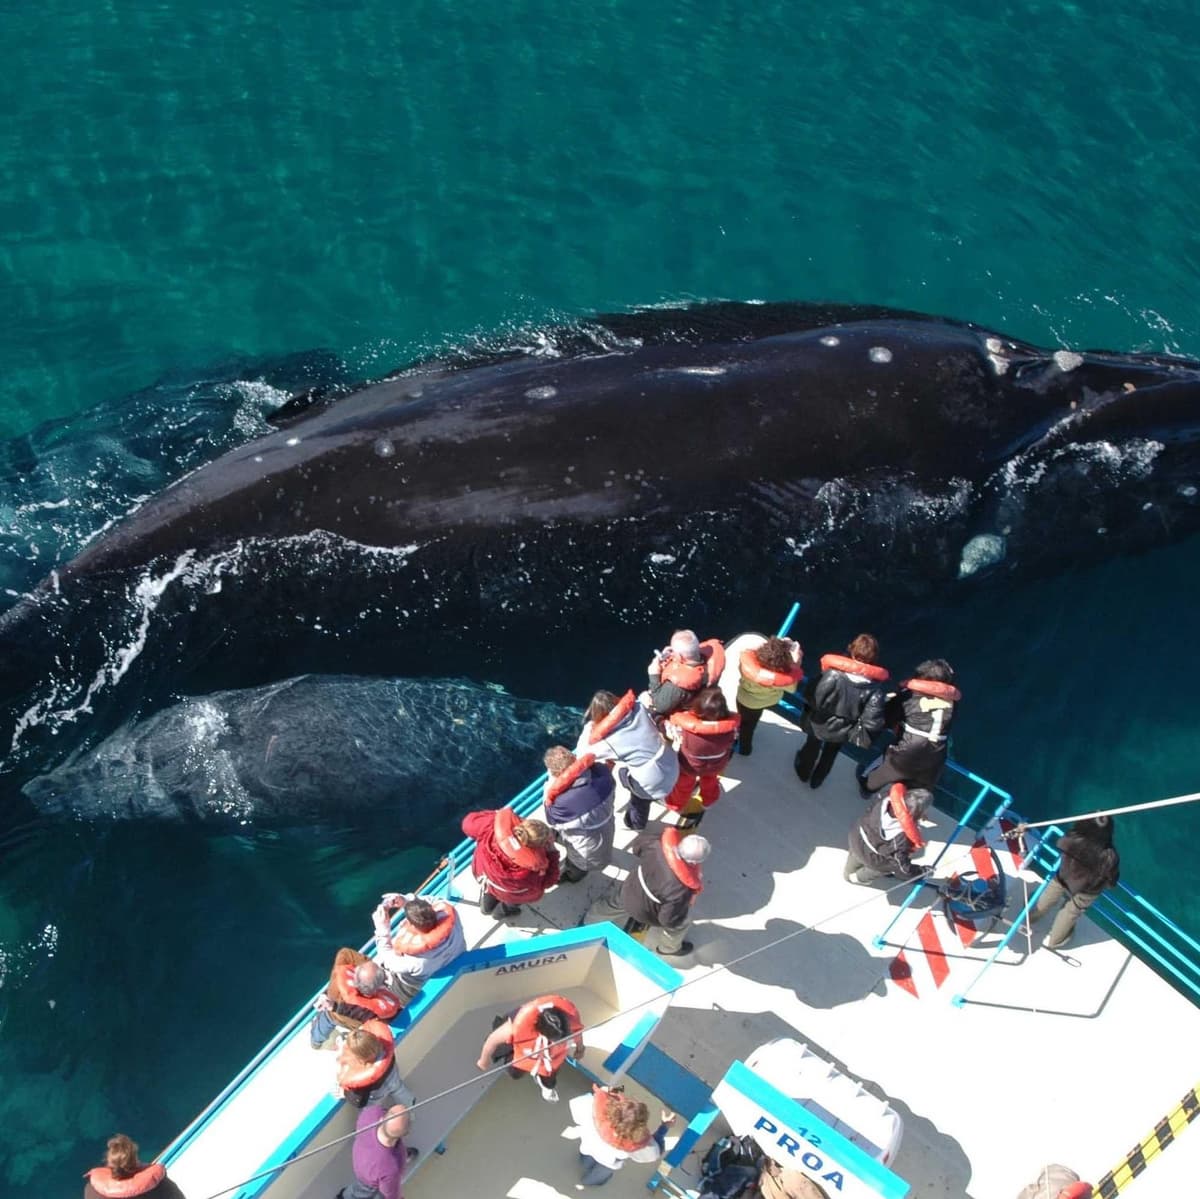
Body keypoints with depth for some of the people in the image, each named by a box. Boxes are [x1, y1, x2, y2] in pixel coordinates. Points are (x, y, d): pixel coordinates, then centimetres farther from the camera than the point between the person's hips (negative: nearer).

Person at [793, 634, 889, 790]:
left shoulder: (834, 674, -35)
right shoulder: (876, 686, -29)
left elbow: (813, 698, -25)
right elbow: (872, 721, -25)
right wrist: (858, 731, -7)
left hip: (821, 724, -1)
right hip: (843, 731, 2)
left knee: (813, 745, 34)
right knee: (831, 752, 35)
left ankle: (804, 771, 62)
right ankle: (817, 779, 60)